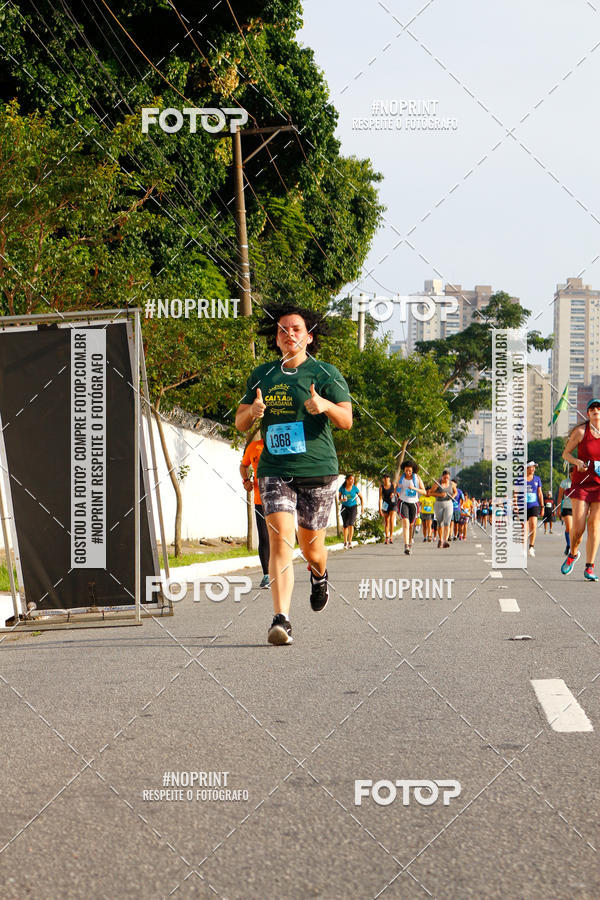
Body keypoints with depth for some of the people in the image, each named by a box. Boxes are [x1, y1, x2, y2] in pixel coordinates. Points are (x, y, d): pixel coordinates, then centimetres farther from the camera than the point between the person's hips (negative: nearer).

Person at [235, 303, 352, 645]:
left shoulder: (326, 373, 1)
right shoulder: (262, 375, 11)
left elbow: (347, 420, -7)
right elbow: (240, 423, 13)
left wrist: (326, 405, -29)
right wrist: (253, 411, -11)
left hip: (317, 471, -1)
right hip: (274, 471, 1)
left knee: (311, 548, 10)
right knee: (280, 540, -16)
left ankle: (320, 576, 47)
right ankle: (282, 620, -22)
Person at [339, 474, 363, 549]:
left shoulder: (355, 488, -7)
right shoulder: (342, 488, -6)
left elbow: (361, 497, 7)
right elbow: (339, 497, 4)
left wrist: (362, 506, 4)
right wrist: (342, 499, -19)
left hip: (353, 507, -1)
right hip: (345, 507, 1)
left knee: (351, 523, -18)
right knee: (345, 525, 4)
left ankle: (350, 542, -15)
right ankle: (345, 542, 16)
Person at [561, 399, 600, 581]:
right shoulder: (580, 431, -3)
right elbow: (565, 453, 5)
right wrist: (577, 462, -15)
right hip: (581, 482, -1)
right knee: (578, 526, -8)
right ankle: (573, 553, 22)